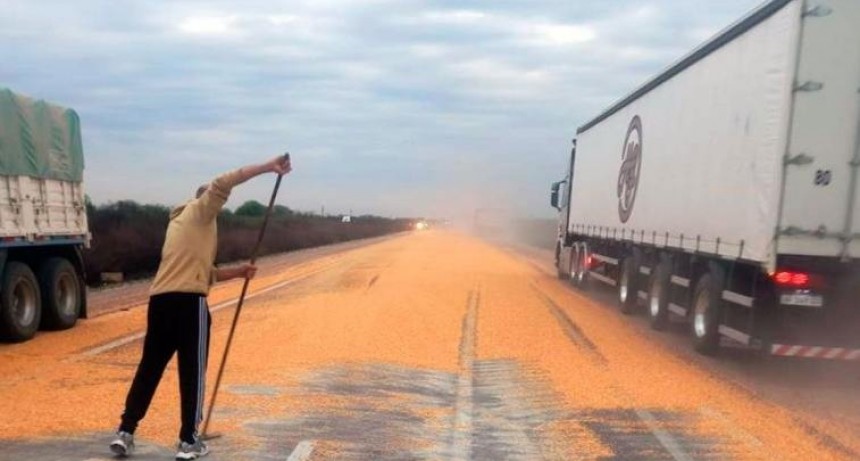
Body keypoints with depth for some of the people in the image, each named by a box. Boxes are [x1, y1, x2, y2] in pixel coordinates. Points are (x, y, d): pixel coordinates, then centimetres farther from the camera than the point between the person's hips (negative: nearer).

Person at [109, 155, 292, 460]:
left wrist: (237, 272, 24)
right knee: (192, 372, 1)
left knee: (149, 368, 15)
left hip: (160, 300, 8)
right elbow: (221, 185, -13)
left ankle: (125, 432, 18)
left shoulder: (180, 222, 30)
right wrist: (268, 167, -15)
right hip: (188, 301, -8)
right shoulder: (199, 211, 6)